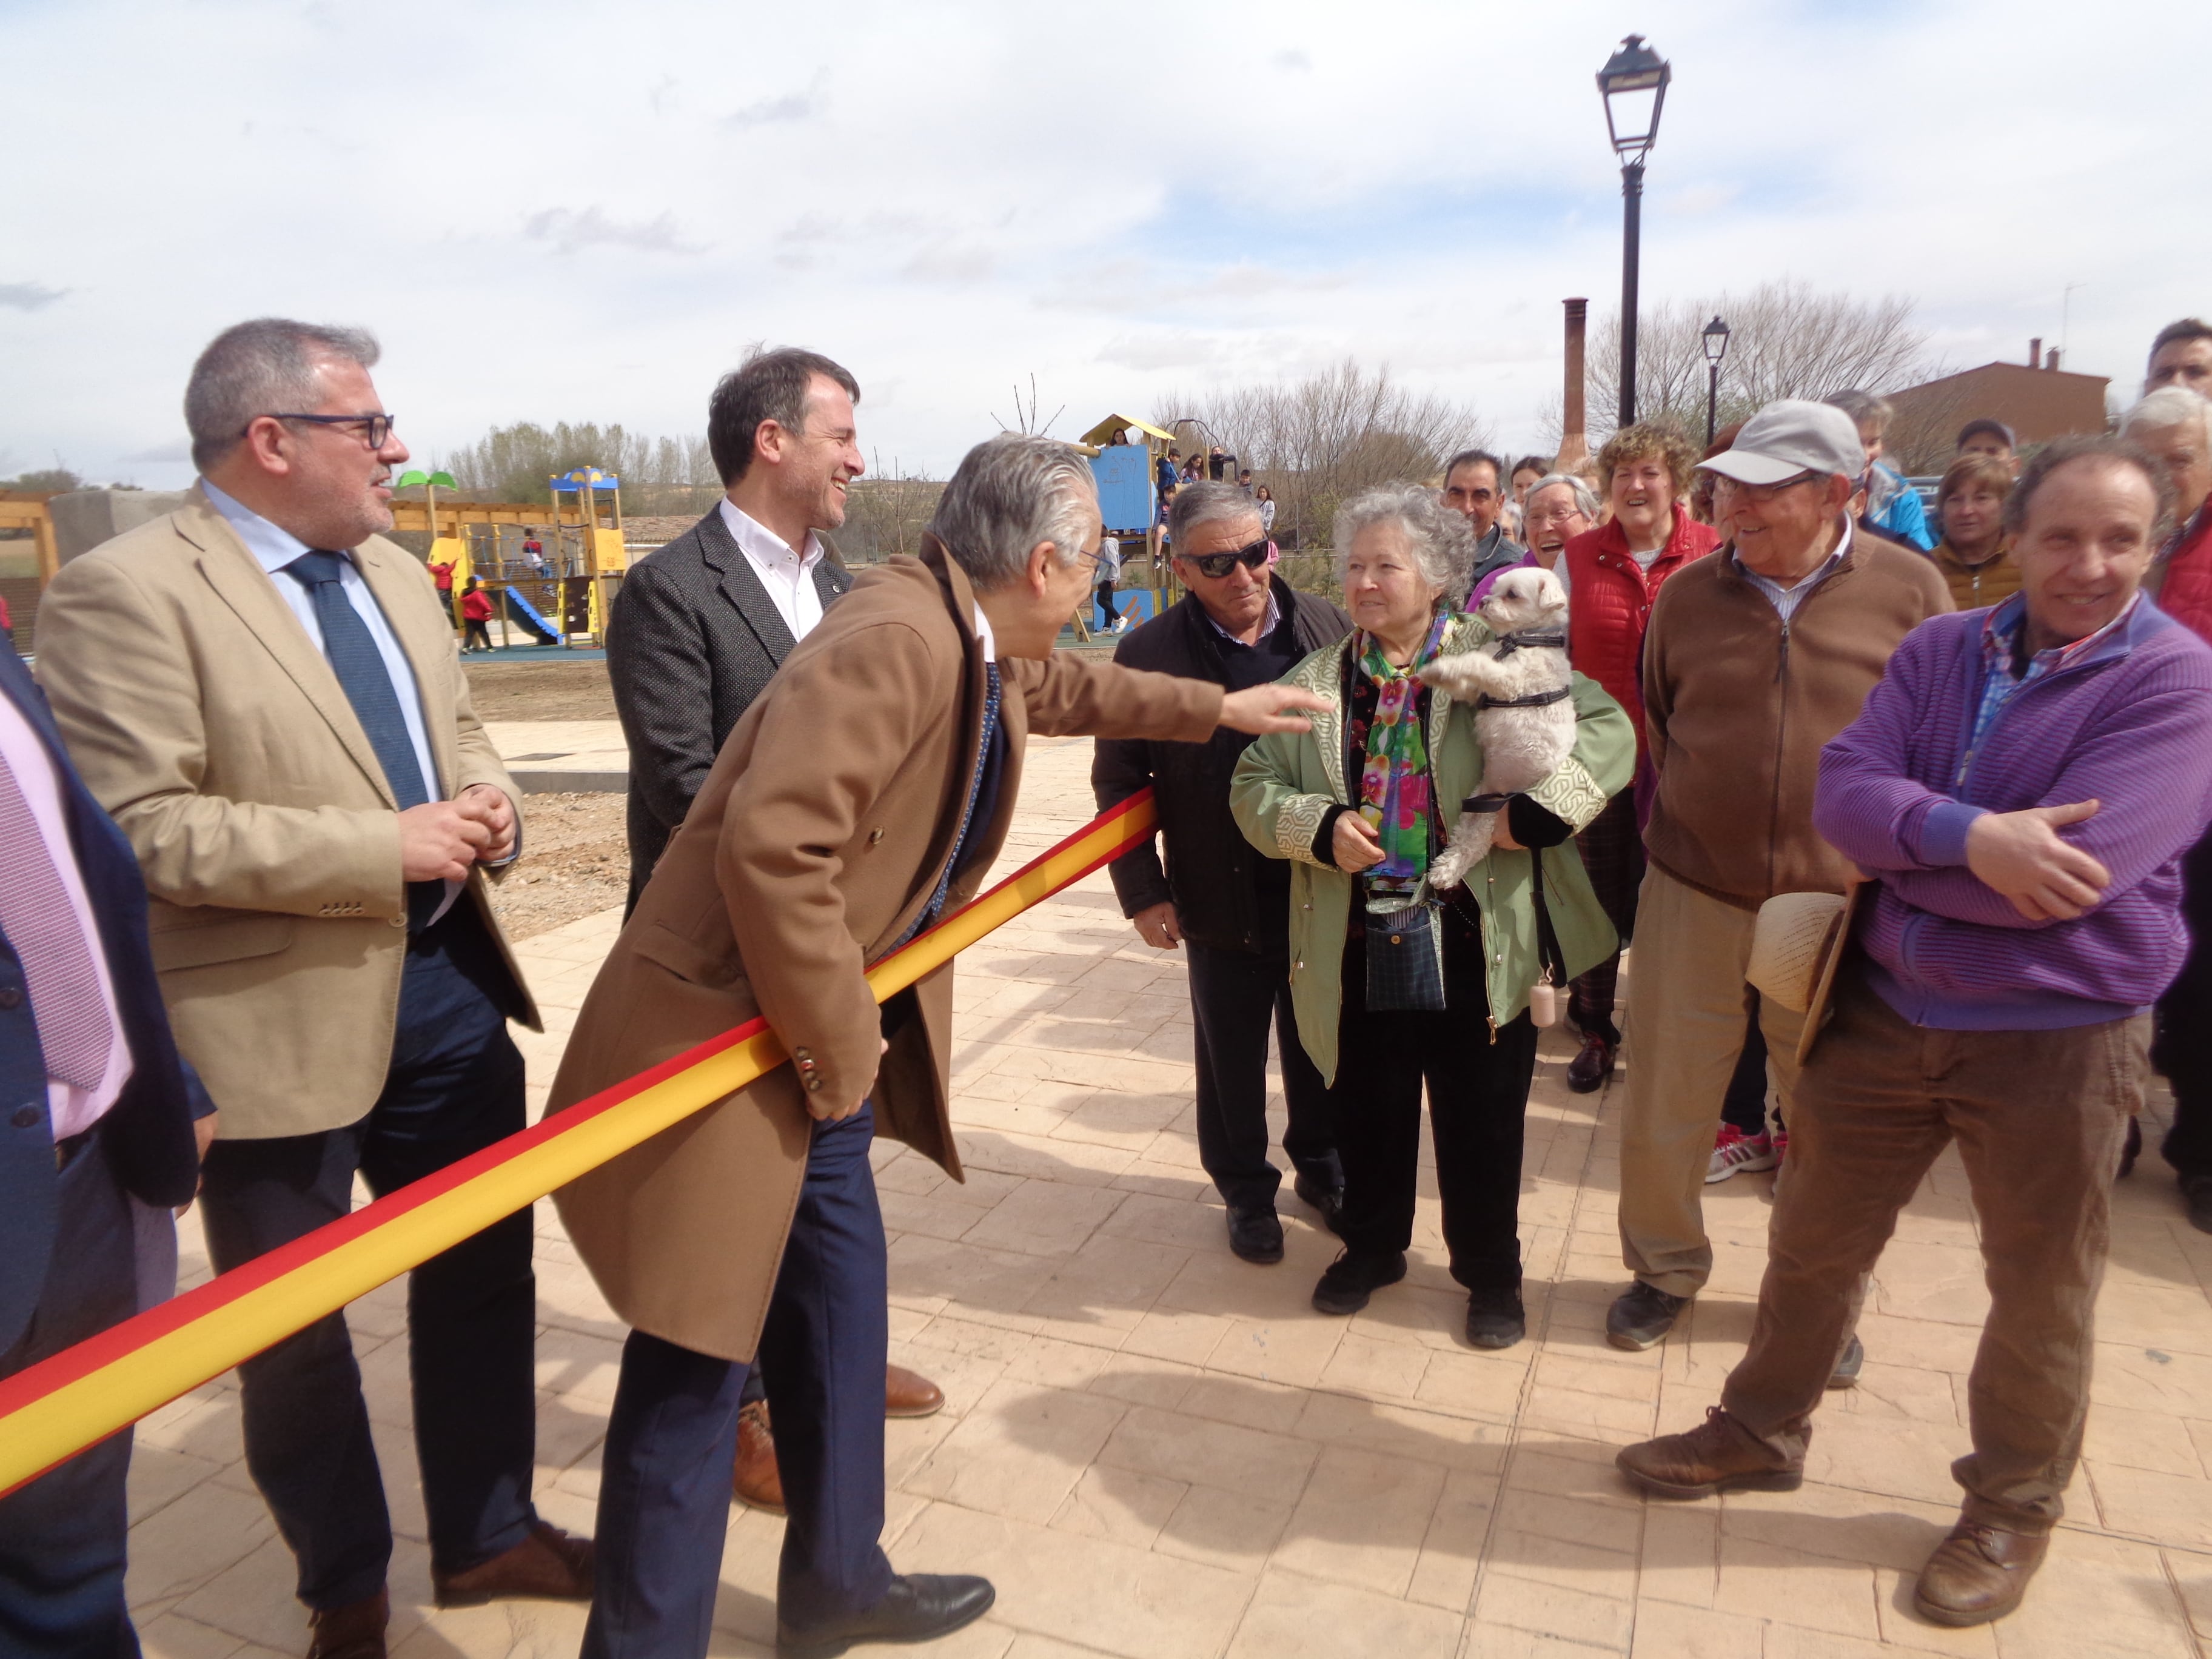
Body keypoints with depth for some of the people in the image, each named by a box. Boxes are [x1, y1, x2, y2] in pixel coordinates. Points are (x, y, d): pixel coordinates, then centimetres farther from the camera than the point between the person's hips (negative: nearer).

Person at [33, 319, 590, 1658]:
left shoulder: (396, 574, 10)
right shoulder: (125, 593, -14)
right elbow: (141, 830, -21)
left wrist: (488, 803, -4)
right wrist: (382, 849, -23)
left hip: (450, 983, 7)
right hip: (282, 1025, -7)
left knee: (486, 1273, 19)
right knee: (297, 1333, 14)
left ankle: (487, 1533, 42)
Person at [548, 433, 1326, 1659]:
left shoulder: (985, 645, 5)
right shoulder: (892, 640, -26)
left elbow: (1062, 688, 29)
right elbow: (771, 848, -34)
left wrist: (1213, 708, 39)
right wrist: (840, 1043, -22)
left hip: (829, 1041, 10)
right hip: (722, 1037, -10)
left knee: (840, 1314, 20)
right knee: (699, 1362, 3)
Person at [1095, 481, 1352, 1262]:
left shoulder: (1326, 625, -2)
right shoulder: (1152, 653, -9)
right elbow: (1118, 780, -4)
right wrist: (1144, 892, -7)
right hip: (1225, 902, -2)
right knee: (1231, 1059, 14)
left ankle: (1321, 1166, 42)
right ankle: (1247, 1191, 34)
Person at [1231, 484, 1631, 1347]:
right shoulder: (1316, 682, 7)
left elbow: (1607, 730, -6)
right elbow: (1254, 787, 5)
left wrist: (1536, 808, -20)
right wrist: (1320, 826, -13)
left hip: (1480, 945, -2)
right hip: (1361, 945, 3)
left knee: (1482, 1121, 11)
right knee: (1367, 1112, 18)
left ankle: (1491, 1273, 33)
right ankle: (1372, 1246, 42)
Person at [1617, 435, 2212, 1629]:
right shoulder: (1942, 649, 1)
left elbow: (2070, 871, -24)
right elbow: (1842, 790, -9)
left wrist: (1900, 851, -12)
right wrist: (1964, 835, -27)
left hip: (2056, 1037, -4)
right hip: (1888, 1007, 4)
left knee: (2038, 1295, 14)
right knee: (1815, 1240, 16)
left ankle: (2012, 1510, 38)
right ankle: (1763, 1428, 38)